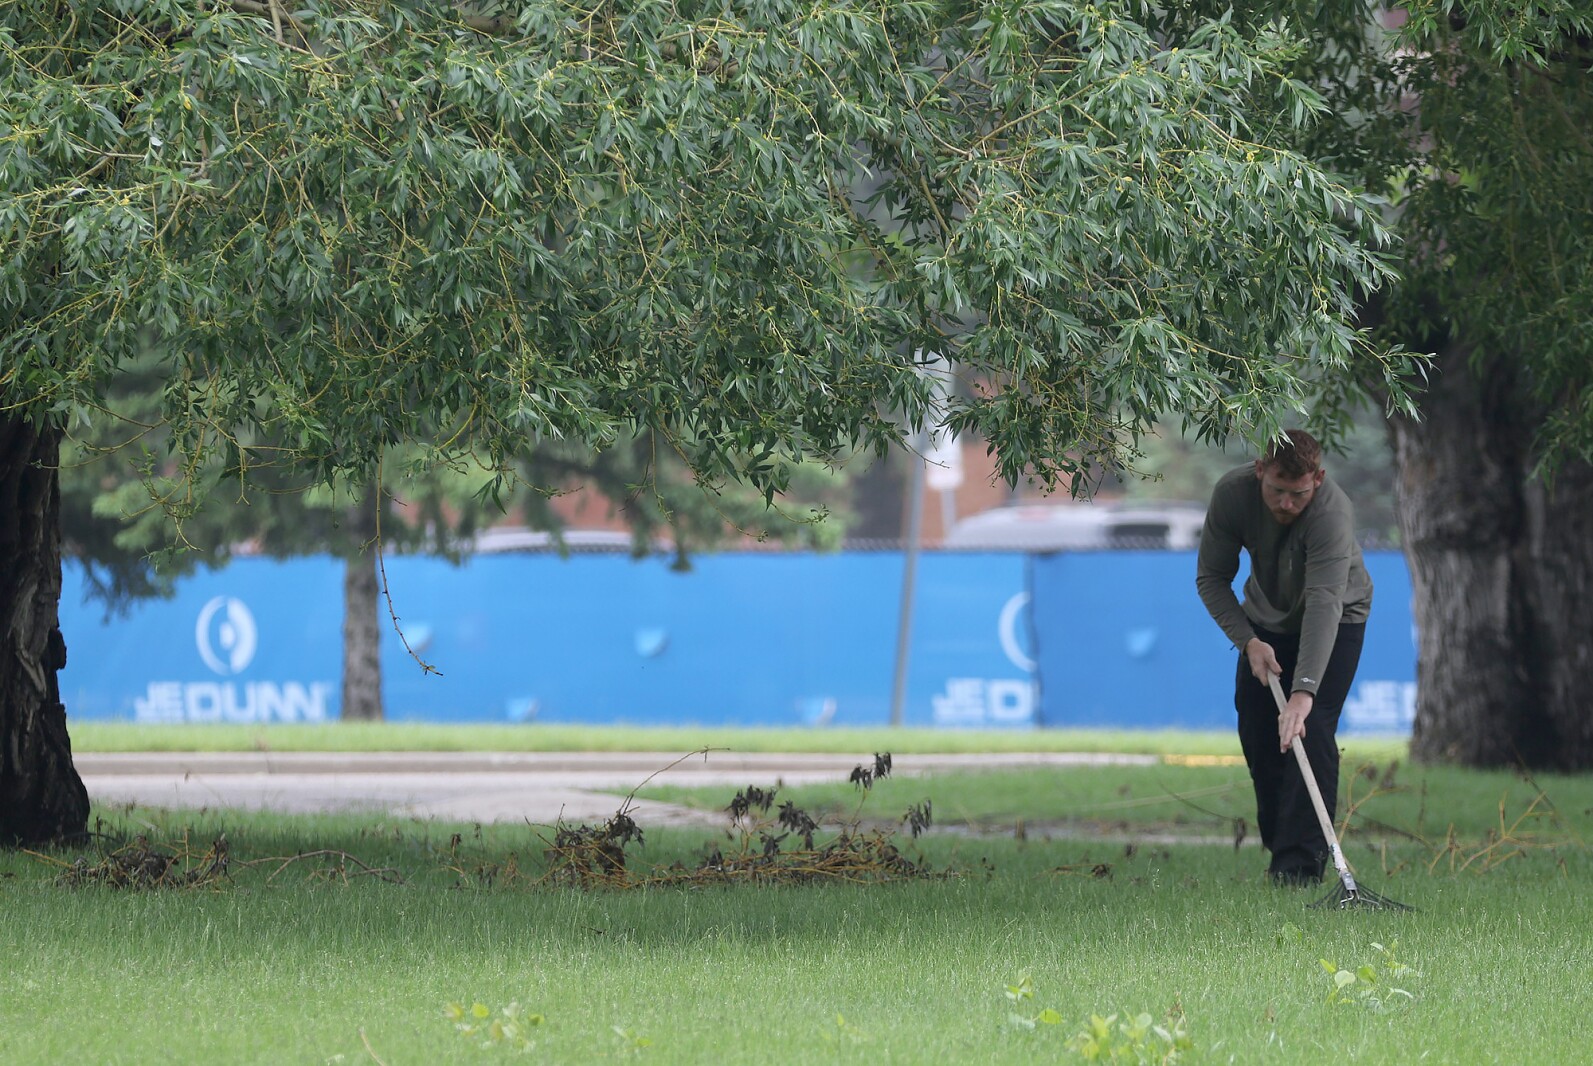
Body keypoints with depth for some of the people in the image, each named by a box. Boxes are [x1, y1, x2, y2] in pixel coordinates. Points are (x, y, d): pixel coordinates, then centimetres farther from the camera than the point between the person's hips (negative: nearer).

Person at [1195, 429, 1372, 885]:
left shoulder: (1332, 513, -39)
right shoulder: (1232, 493, -26)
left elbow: (1324, 604, -48)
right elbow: (1212, 577, -13)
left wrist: (1304, 691, -58)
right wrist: (1248, 641, -26)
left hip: (1335, 621, -4)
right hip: (1266, 620, 4)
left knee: (1311, 730, -19)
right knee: (1256, 733, 0)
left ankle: (1301, 860, -19)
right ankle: (1278, 844, 16)